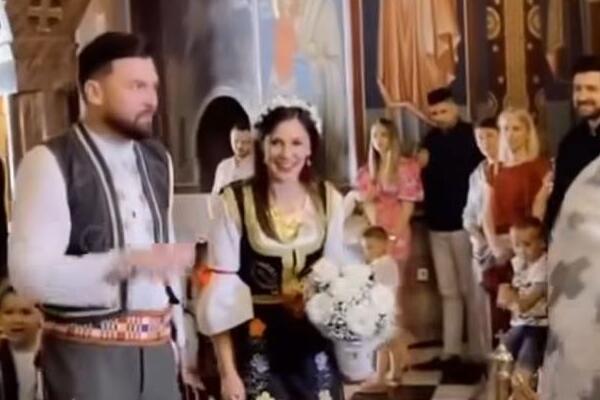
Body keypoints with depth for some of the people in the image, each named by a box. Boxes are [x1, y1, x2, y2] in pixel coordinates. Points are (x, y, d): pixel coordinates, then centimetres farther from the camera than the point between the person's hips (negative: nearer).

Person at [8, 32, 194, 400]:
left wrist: (178, 334, 12)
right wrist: (128, 263, -28)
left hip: (156, 347, 6)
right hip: (87, 352, -6)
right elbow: (30, 274, -19)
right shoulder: (51, 163, -11)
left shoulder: (158, 160, 10)